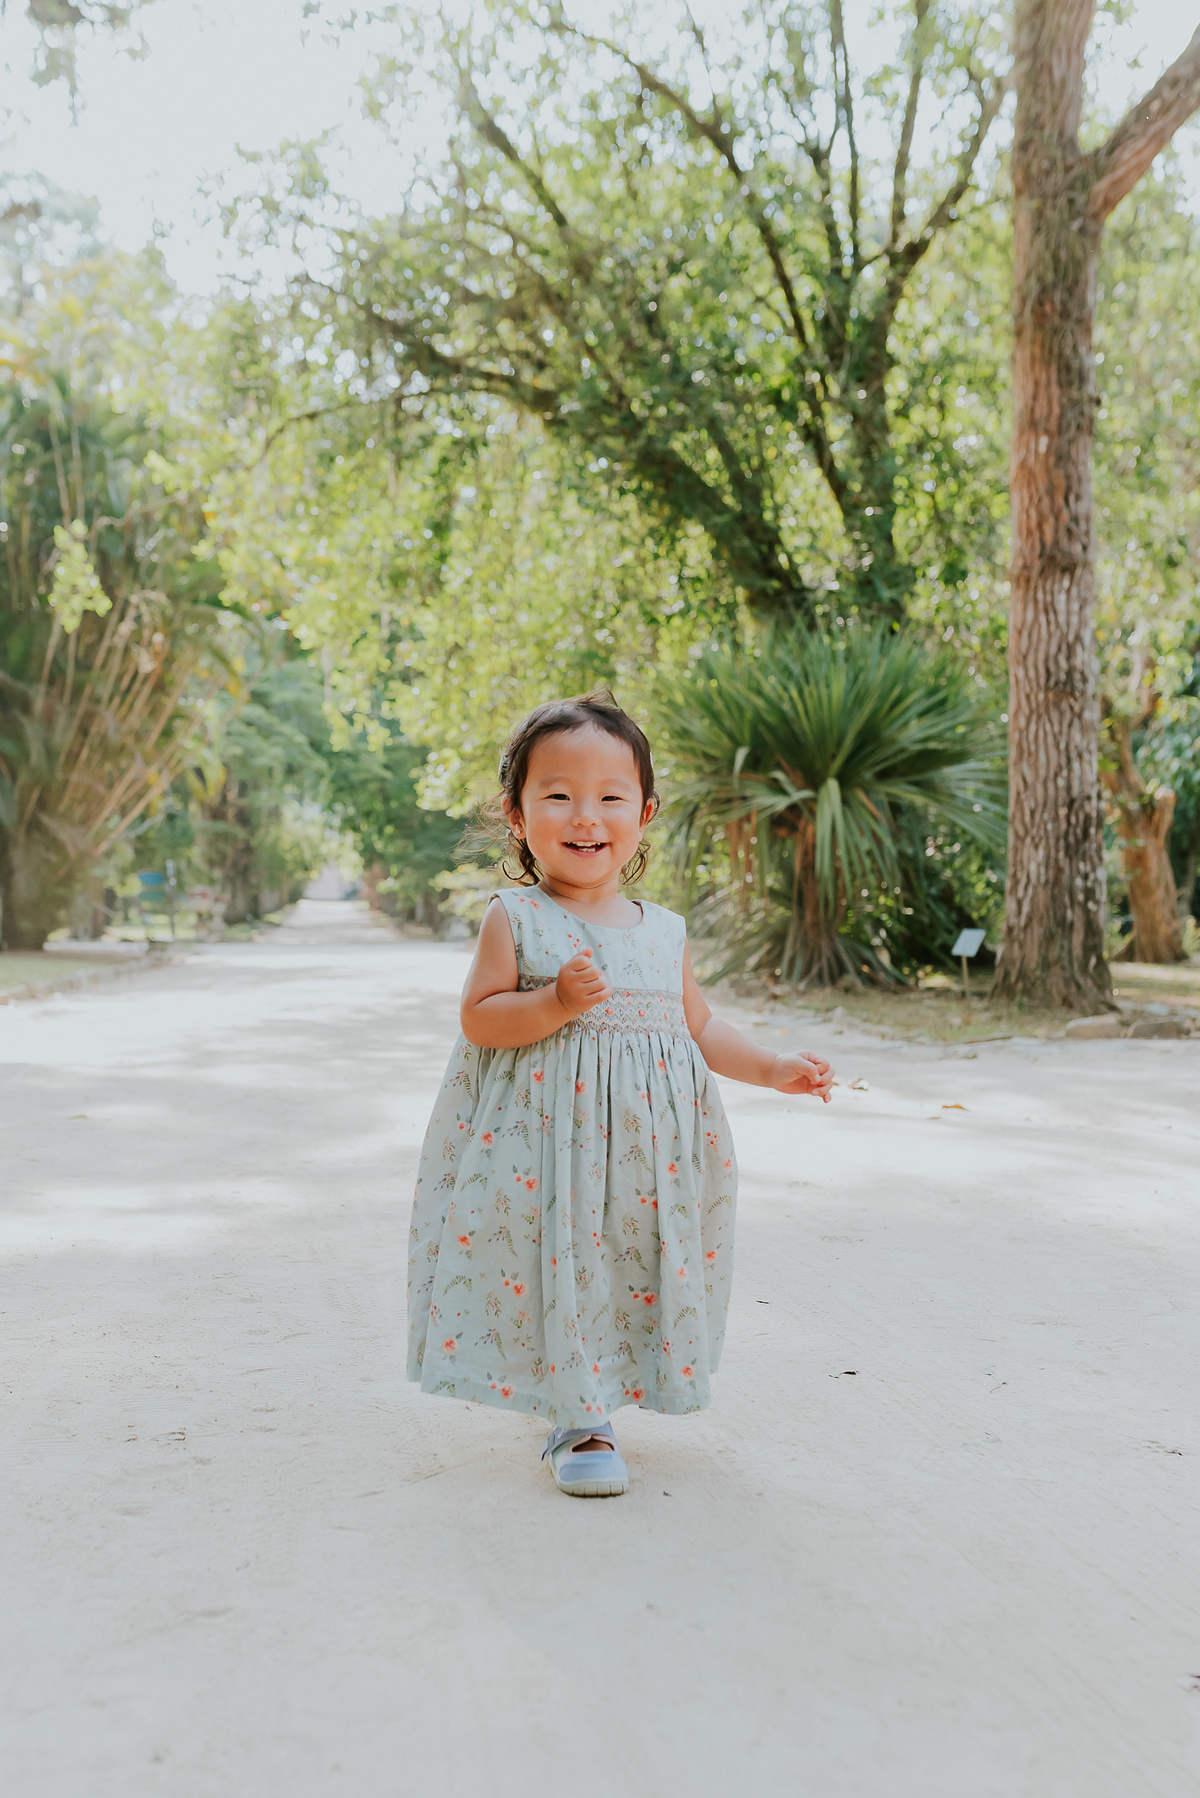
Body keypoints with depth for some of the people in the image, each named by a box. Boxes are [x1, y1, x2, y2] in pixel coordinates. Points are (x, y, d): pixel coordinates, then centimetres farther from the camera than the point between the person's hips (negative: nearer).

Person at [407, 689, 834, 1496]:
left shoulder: (665, 931, 7)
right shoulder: (515, 919, -6)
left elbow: (698, 1026, 17)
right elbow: (479, 1018, -9)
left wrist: (773, 1069, 9)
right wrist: (555, 1005, -24)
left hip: (644, 1142, 4)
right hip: (544, 1140, -4)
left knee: (632, 1265, 8)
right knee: (557, 1260, -3)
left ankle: (589, 1395, 30)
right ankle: (580, 1421, 13)